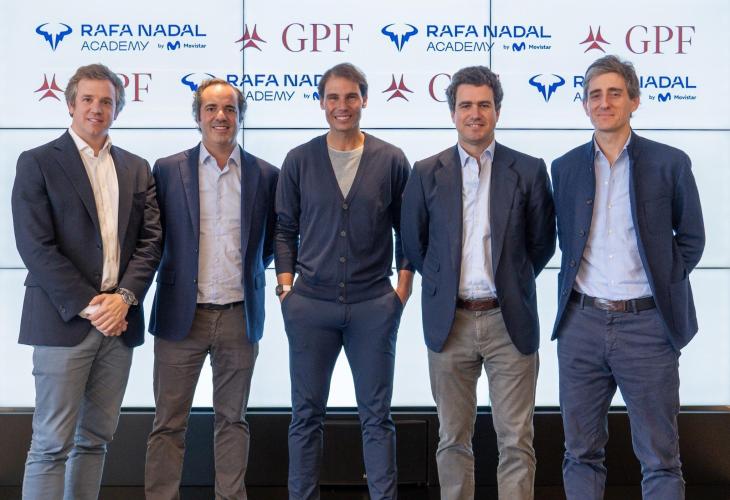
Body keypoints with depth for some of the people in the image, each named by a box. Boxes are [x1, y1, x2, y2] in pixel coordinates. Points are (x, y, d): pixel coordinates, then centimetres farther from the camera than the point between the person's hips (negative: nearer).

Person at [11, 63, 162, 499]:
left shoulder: (138, 169, 14)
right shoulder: (38, 163, 0)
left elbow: (151, 239, 7)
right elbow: (35, 246, -8)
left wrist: (124, 296, -9)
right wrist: (87, 305, -14)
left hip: (119, 321, 5)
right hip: (64, 320, -4)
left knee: (96, 439, 10)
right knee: (52, 443, -3)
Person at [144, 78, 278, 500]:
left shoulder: (266, 175, 4)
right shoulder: (168, 169, 2)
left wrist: (249, 271, 7)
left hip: (240, 317, 1)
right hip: (182, 314, -1)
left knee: (233, 419, 11)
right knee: (169, 422, 4)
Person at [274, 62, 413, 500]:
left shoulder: (391, 160, 3)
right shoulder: (299, 160, 4)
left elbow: (407, 228, 8)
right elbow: (285, 228, 9)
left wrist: (404, 284, 1)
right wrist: (286, 282, 0)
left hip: (374, 305, 0)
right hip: (310, 303, 1)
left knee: (377, 415, 6)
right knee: (307, 414, 8)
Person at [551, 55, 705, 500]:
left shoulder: (670, 163, 0)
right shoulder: (565, 168, 8)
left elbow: (691, 239, 7)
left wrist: (662, 282, -1)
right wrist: (578, 287, 5)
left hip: (647, 324, -2)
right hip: (581, 324, 3)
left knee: (660, 459, 5)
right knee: (581, 454, 10)